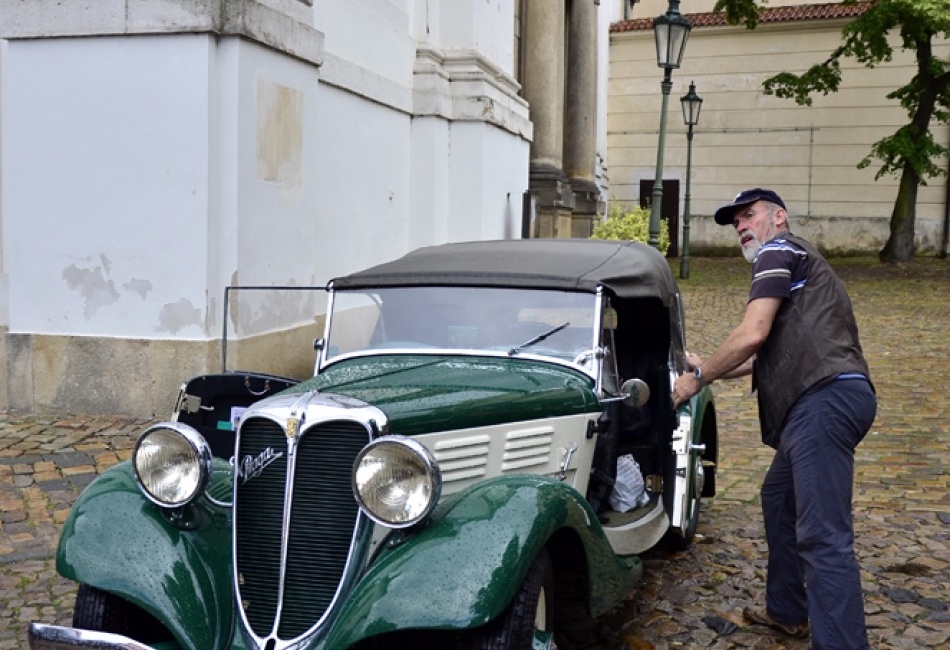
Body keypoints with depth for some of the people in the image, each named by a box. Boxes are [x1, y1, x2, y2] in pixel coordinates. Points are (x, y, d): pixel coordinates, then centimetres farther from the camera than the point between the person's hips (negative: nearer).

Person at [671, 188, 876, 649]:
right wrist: (709, 369, 34)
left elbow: (752, 335, -12)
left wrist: (698, 379, -1)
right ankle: (788, 612, 37)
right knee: (778, 498, 25)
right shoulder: (798, 266, 30)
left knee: (822, 536, -16)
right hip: (821, 402, 11)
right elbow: (773, 355, 32)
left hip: (824, 399, -11)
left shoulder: (778, 251, 0)